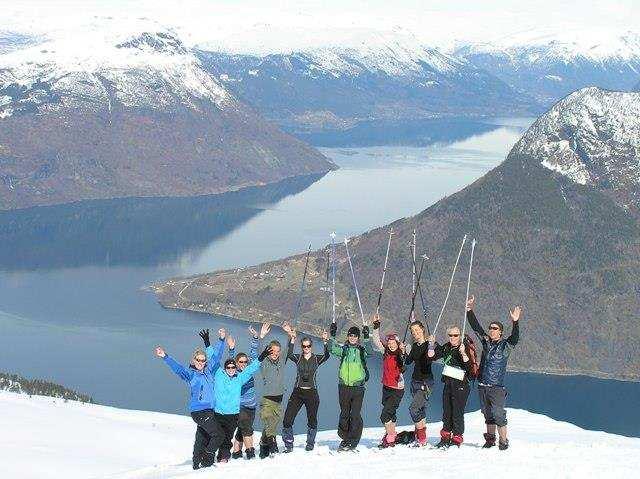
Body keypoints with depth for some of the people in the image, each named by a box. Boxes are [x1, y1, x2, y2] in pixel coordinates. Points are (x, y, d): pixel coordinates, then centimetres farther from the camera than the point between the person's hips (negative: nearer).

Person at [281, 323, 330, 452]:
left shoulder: (317, 359, 5)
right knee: (287, 420, -7)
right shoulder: (297, 358, 7)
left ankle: (310, 444, 24)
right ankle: (288, 445, 6)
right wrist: (292, 338, -27)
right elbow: (289, 354, -15)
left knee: (312, 420, 5)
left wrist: (325, 342, -33)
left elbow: (327, 355, -16)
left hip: (312, 393, -1)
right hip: (297, 392, 1)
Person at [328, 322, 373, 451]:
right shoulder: (343, 349, 9)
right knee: (344, 414, 7)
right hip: (344, 386, 2)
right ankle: (345, 438, 17)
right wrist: (332, 336, -16)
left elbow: (369, 352, -15)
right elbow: (332, 349, -6)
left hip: (358, 386, -2)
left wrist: (366, 338, -25)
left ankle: (353, 441, -4)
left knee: (355, 414, -6)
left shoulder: (362, 349, 4)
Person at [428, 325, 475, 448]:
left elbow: (470, 366, -19)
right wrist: (432, 345, -4)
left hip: (461, 384, -6)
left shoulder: (466, 347, -9)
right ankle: (445, 439, 22)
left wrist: (463, 354, -34)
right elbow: (432, 356, 12)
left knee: (457, 413, -6)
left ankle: (457, 440, 1)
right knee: (446, 412, 12)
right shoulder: (446, 347, 9)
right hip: (448, 383, 6)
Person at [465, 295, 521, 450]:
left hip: (497, 388, -5)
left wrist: (515, 323, -36)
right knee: (488, 415, 12)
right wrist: (470, 311, 3)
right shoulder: (486, 341, 10)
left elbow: (515, 338, -22)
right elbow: (476, 327, 11)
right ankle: (490, 439, 22)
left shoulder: (505, 345, -3)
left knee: (498, 415, -9)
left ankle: (503, 442, -4)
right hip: (483, 386, 5)